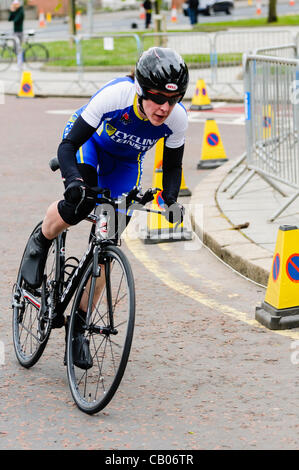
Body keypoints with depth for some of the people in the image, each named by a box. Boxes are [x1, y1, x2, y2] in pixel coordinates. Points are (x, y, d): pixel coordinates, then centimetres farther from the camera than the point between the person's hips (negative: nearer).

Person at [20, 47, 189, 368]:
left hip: (124, 162, 3)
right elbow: (67, 146, -34)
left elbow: (172, 166, -9)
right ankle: (39, 245, 1)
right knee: (80, 202, -34)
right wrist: (74, 180, -52)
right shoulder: (115, 95, -39)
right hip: (88, 143, -3)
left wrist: (170, 198, -28)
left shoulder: (177, 119, -29)